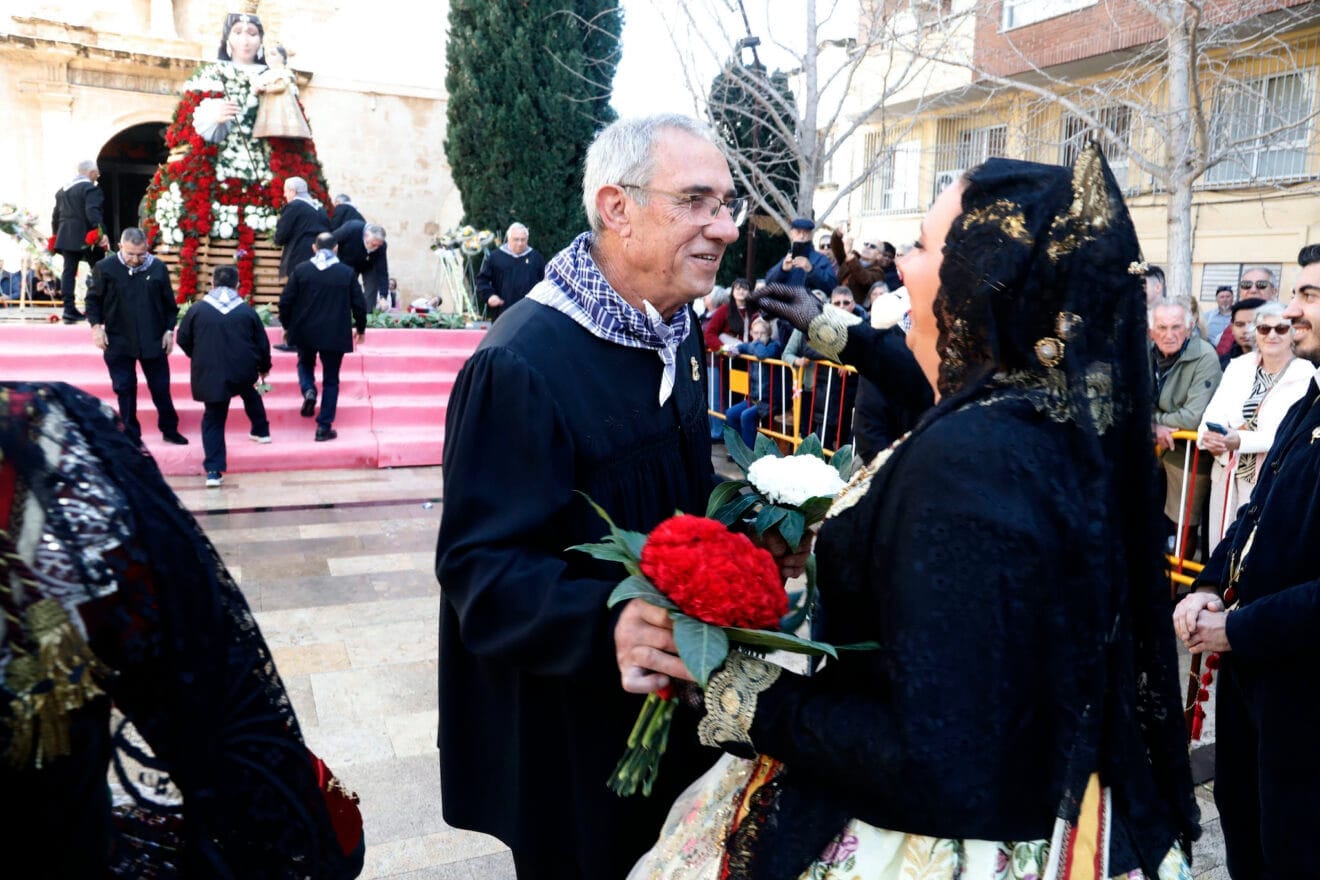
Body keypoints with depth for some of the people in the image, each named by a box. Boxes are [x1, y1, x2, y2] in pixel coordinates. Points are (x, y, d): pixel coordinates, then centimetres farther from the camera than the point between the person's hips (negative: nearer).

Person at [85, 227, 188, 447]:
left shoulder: (158, 268, -3)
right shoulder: (105, 268, -6)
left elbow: (169, 303, 5)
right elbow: (93, 299, 3)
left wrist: (169, 330, 1)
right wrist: (96, 326, -7)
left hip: (153, 340, 1)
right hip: (118, 341, -1)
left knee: (161, 388, 10)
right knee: (124, 389, 6)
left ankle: (170, 430, 25)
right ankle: (131, 435, 17)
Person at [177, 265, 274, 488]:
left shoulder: (197, 310, -3)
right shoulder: (247, 311, -1)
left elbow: (183, 340, 6)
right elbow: (262, 343, 5)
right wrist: (264, 367, 23)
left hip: (209, 374, -1)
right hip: (244, 372, 2)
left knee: (213, 420, 4)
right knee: (250, 394, 35)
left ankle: (214, 470, -4)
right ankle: (261, 431, 48)